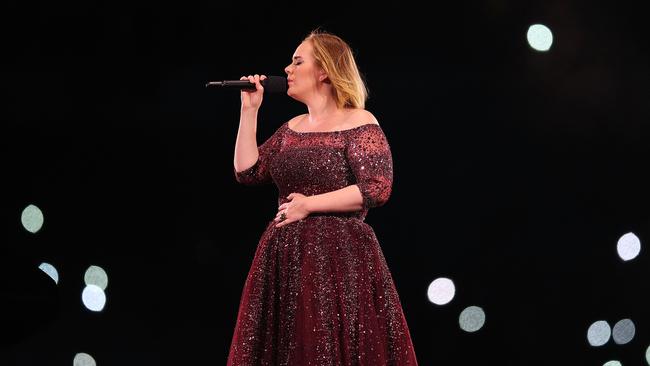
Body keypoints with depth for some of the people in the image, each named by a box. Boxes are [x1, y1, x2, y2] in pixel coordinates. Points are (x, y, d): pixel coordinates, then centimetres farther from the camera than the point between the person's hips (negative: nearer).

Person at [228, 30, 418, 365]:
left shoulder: (358, 124, -6)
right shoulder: (291, 129, 15)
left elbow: (377, 188, -16)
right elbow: (247, 172, 10)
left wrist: (309, 204, -14)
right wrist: (249, 110, 7)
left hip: (338, 258, -7)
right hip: (285, 258, 7)